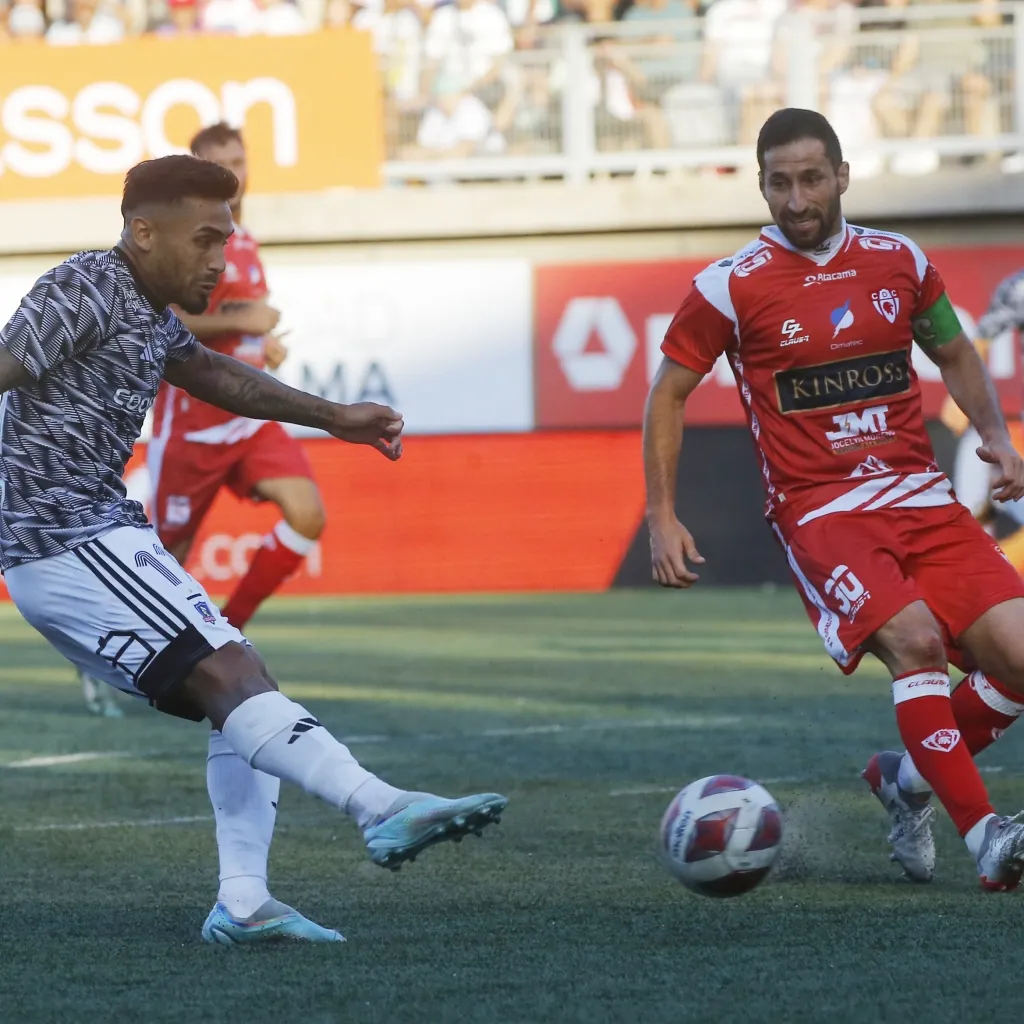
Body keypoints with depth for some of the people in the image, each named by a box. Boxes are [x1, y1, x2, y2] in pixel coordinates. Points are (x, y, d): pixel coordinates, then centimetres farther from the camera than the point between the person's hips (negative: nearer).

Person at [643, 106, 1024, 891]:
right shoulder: (732, 287, -2)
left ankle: (910, 779, 16)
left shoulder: (899, 261, 9)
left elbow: (957, 357, 24)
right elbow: (668, 393, 8)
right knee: (914, 639, -30)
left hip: (924, 500, 4)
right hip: (821, 511, -4)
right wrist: (662, 517, 3)